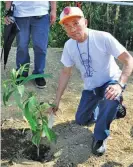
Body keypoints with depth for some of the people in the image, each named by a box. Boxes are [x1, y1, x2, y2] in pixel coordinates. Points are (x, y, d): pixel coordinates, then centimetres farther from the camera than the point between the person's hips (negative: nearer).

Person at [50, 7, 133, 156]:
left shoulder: (103, 37, -26)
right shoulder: (69, 45, -10)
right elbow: (66, 73, 1)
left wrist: (120, 84, -41)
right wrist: (57, 101, 0)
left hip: (111, 81, -5)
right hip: (91, 87, 6)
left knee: (111, 98, -39)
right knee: (81, 120, 7)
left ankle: (100, 137, -15)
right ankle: (113, 108, 31)